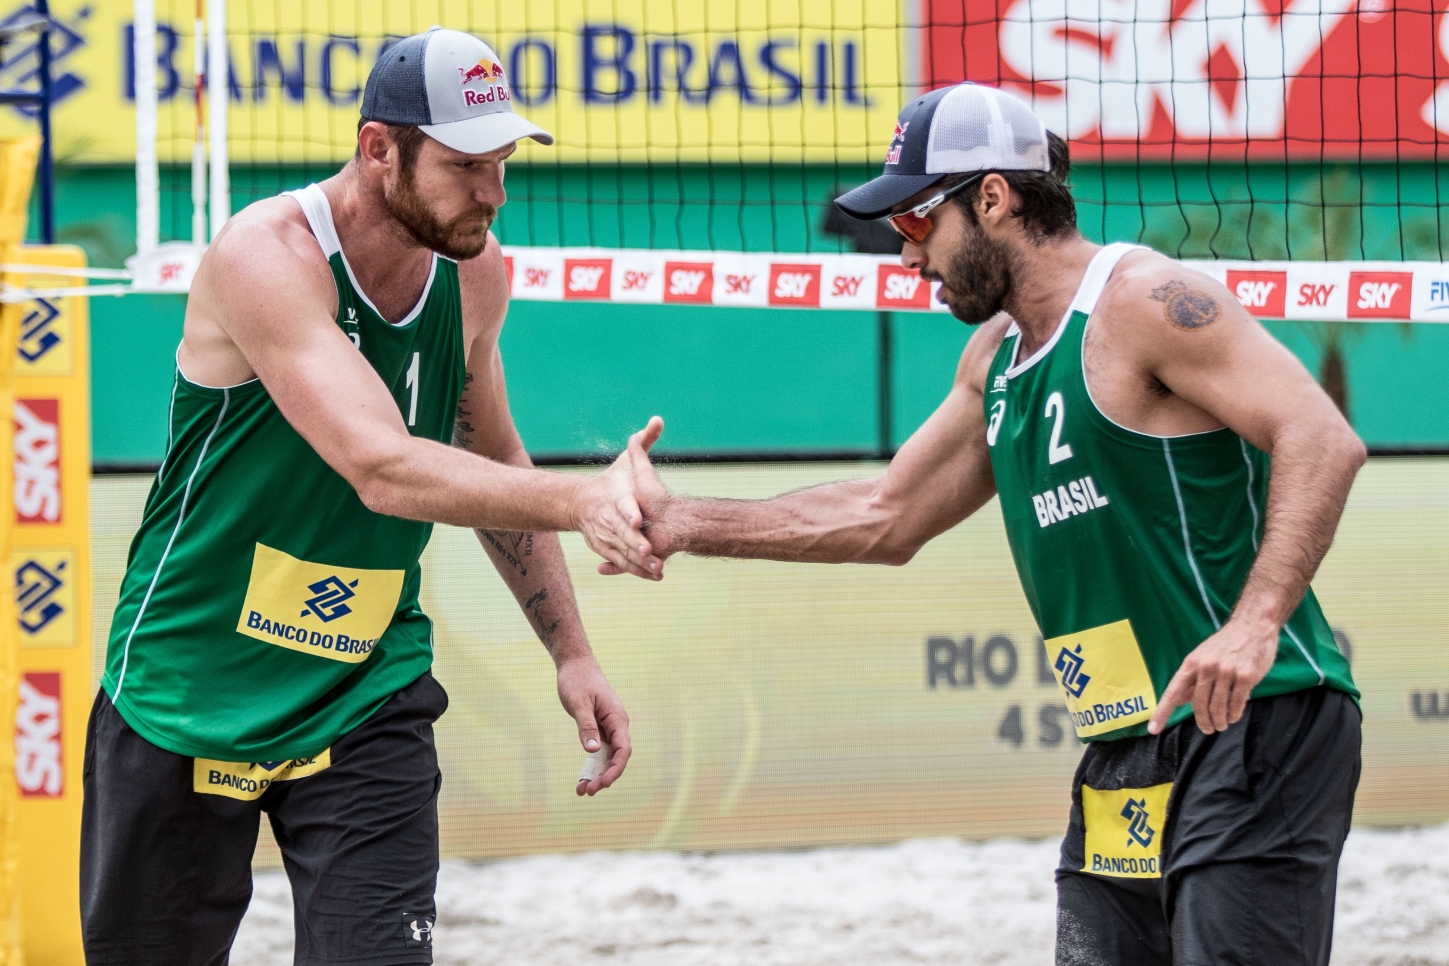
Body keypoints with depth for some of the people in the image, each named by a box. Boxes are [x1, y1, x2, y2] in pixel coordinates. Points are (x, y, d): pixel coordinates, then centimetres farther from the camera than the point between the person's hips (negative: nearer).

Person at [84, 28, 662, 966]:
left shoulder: (474, 271, -2)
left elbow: (493, 459, 17)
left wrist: (571, 651, 11)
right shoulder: (265, 255, -22)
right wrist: (581, 502, -47)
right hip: (187, 688, -4)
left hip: (366, 704, 4)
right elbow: (383, 470, -35)